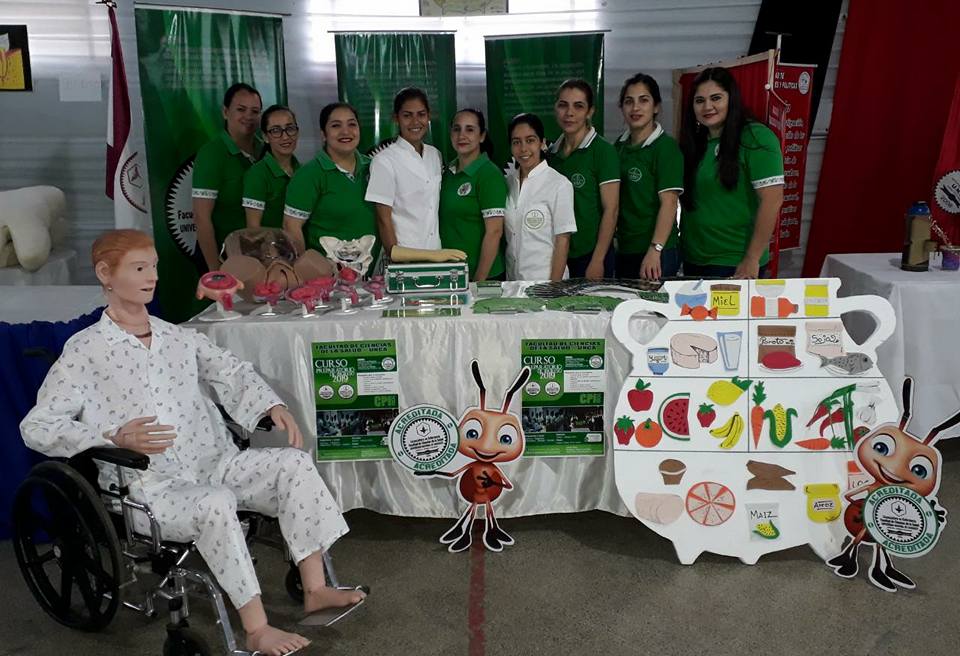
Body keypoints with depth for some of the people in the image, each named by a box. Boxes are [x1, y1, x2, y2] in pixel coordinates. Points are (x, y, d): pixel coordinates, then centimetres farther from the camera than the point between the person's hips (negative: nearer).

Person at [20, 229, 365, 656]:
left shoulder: (178, 337, 15)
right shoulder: (85, 350, -2)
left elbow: (230, 372, 15)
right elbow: (35, 427, -6)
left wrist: (273, 406, -5)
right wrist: (114, 438, -22)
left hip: (217, 464, 6)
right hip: (150, 487, -5)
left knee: (294, 463, -15)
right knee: (216, 504, -35)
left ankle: (314, 589, -11)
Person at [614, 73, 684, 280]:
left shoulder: (666, 146, -8)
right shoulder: (620, 145, 10)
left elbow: (669, 202, -15)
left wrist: (655, 250, -23)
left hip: (658, 254, -6)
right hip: (624, 250, 6)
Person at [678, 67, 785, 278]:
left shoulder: (756, 138, -10)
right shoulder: (695, 143, 10)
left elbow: (772, 200, -16)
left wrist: (752, 260, -18)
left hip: (735, 265, -6)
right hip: (693, 260, 6)